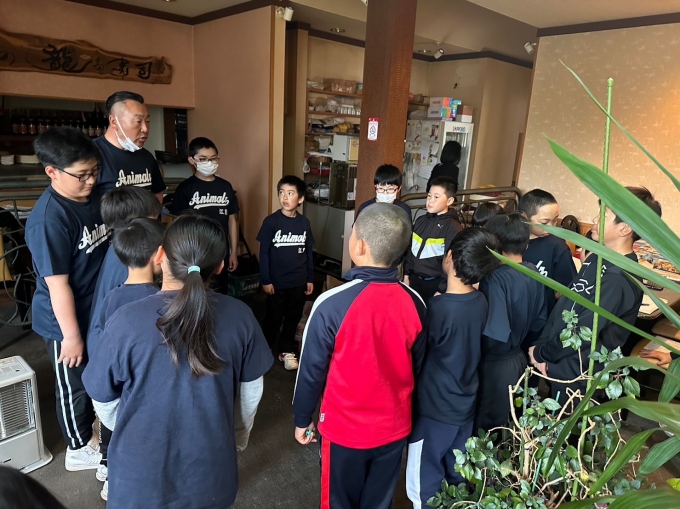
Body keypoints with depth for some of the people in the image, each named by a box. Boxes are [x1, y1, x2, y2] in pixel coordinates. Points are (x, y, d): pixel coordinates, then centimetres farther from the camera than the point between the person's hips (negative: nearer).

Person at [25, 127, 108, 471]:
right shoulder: (49, 219, -27)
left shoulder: (91, 199, -2)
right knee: (74, 387, 14)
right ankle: (78, 450, 36)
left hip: (97, 311, 7)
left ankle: (91, 425, 50)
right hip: (66, 322, -7)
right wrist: (71, 335, -18)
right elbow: (58, 284, -24)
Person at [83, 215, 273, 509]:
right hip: (211, 473, 2)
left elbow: (104, 404, -7)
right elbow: (251, 393, -3)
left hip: (141, 478, -1)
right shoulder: (240, 317, -16)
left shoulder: (127, 321, -22)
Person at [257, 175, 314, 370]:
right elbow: (264, 253, -8)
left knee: (293, 318, 14)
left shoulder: (304, 223, 0)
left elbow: (309, 252, 6)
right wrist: (265, 280, -10)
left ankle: (286, 350, 32)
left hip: (299, 282, 3)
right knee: (273, 318, 11)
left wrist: (310, 279, 7)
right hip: (277, 282, -3)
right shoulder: (271, 221, -11)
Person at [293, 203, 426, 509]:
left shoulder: (333, 303, -25)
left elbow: (312, 370, -14)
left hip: (345, 429, -3)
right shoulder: (414, 303, -12)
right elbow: (417, 367, 1)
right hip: (395, 427, 3)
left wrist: (302, 419, 3)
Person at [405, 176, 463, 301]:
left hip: (435, 283, -5)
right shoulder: (421, 221, 6)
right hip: (415, 279, 6)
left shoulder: (453, 227, -13)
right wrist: (406, 274, 12)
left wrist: (442, 289, -15)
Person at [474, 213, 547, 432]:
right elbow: (539, 322, 7)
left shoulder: (495, 278, -26)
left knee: (484, 427, 13)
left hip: (495, 365, -7)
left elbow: (495, 336, -31)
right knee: (506, 423, 25)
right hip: (518, 359, 7)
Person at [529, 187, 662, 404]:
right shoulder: (597, 258, 2)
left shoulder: (619, 280, -27)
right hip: (558, 361, 8)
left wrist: (540, 353, -9)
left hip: (576, 373, -7)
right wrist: (543, 349, -1)